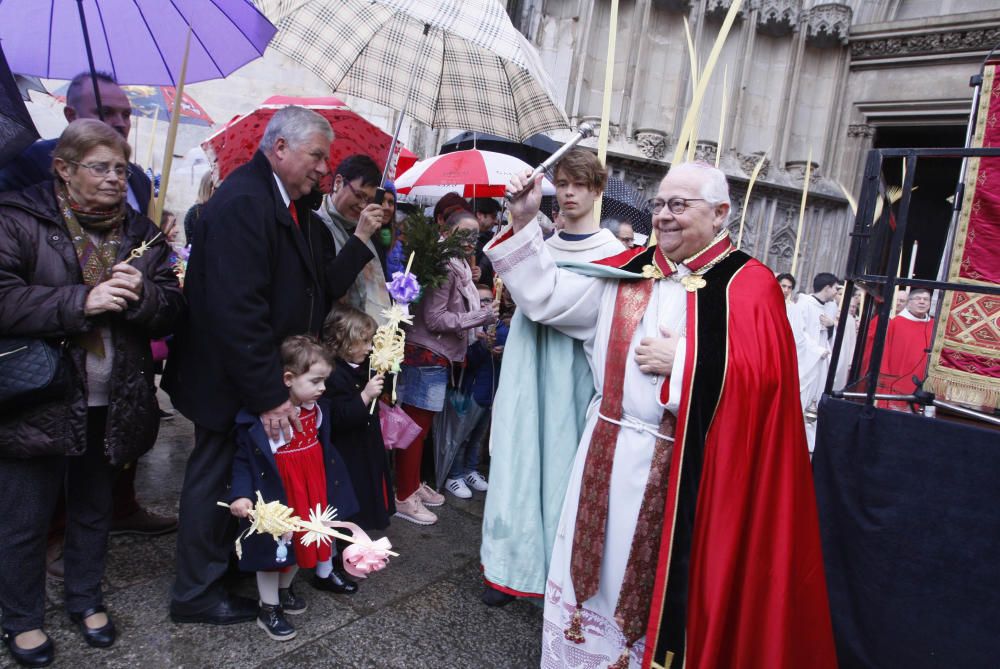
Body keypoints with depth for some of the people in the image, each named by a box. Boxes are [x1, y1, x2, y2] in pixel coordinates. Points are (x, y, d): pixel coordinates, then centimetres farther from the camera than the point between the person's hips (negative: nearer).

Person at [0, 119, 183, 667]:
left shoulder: (139, 230, 7)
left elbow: (171, 308, 3)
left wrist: (140, 293, -18)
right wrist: (82, 301, -25)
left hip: (112, 402, 4)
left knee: (94, 508, 19)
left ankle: (86, 600, 40)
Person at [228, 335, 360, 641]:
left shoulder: (317, 409, -4)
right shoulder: (260, 418, -25)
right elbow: (244, 459, -19)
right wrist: (241, 495, -28)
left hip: (311, 487, 7)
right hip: (276, 493, -7)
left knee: (303, 537, 20)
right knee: (274, 546, 7)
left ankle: (283, 589, 44)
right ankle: (268, 609, 26)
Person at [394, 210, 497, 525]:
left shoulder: (460, 267, 13)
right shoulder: (444, 267, -16)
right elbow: (434, 318, -19)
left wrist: (480, 325, 8)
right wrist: (480, 317, -18)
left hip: (438, 356, 9)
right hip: (426, 355, -9)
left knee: (423, 423, 16)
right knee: (417, 425, -3)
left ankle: (414, 485, 27)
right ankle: (404, 498, 6)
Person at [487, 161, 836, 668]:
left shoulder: (748, 285, -6)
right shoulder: (627, 270, 6)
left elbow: (762, 378, -16)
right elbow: (546, 298, 5)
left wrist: (681, 361, -17)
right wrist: (523, 224, -2)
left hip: (680, 470, -4)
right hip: (606, 456, 4)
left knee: (655, 588, 11)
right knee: (597, 572, 16)